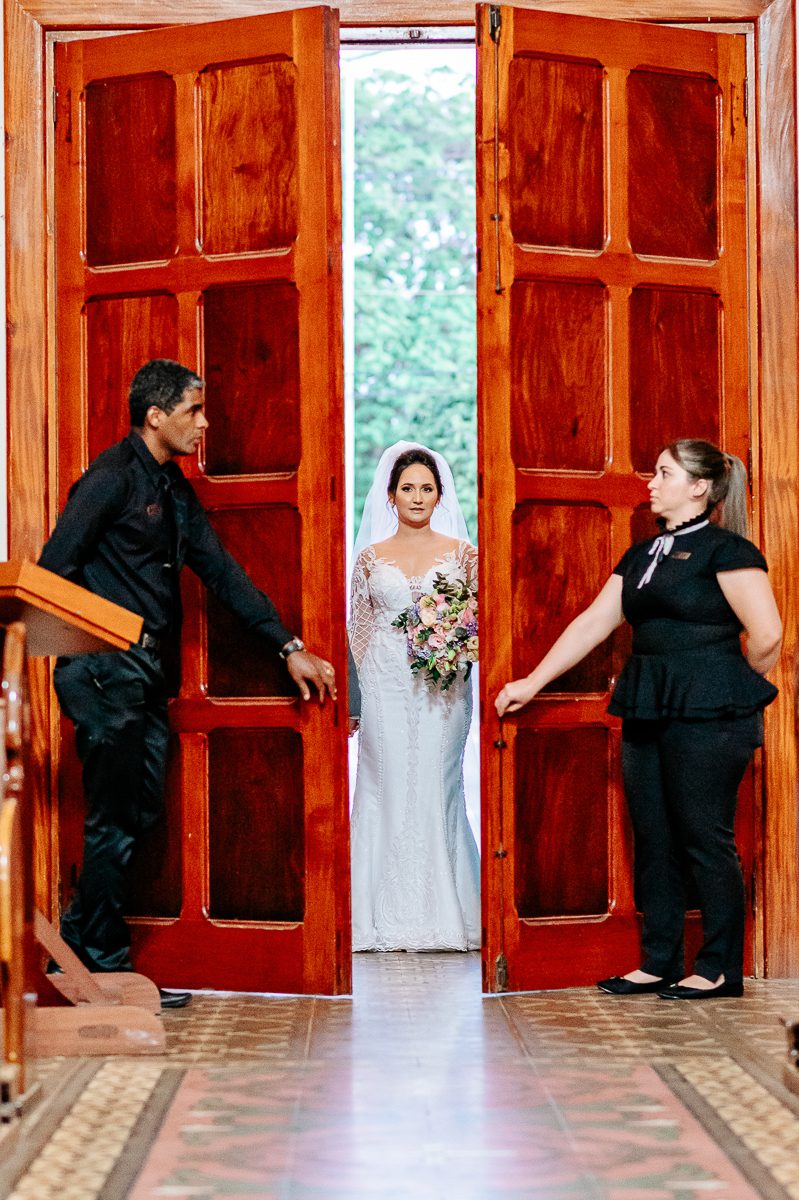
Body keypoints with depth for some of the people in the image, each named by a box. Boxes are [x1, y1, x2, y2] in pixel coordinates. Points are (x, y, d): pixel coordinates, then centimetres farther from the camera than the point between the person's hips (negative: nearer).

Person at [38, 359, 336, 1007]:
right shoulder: (112, 478, -11)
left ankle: (79, 934, 21)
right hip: (105, 671, -9)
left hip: (148, 670, 9)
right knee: (116, 818, -3)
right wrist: (78, 655, -17)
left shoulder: (173, 487, 16)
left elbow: (220, 569, 16)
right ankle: (107, 961, 6)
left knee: (141, 810, 10)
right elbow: (53, 573, -14)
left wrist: (288, 645, 12)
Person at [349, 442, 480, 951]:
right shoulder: (371, 556, 8)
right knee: (388, 788, -1)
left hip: (443, 686, -1)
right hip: (387, 688, 1)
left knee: (437, 788, -1)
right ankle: (393, 915, 5)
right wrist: (363, 685, 0)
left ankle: (441, 914, 7)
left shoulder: (462, 553, 5)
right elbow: (359, 627, 9)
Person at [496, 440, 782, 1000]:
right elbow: (593, 623, 16)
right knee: (654, 840, 9)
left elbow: (767, 636, -13)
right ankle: (660, 963, 17)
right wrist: (532, 683, 12)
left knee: (705, 839, -3)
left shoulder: (726, 549, -8)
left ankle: (721, 969, 7)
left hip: (707, 718, -8)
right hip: (648, 712, 8)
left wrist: (737, 695, 1)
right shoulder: (643, 555, 16)